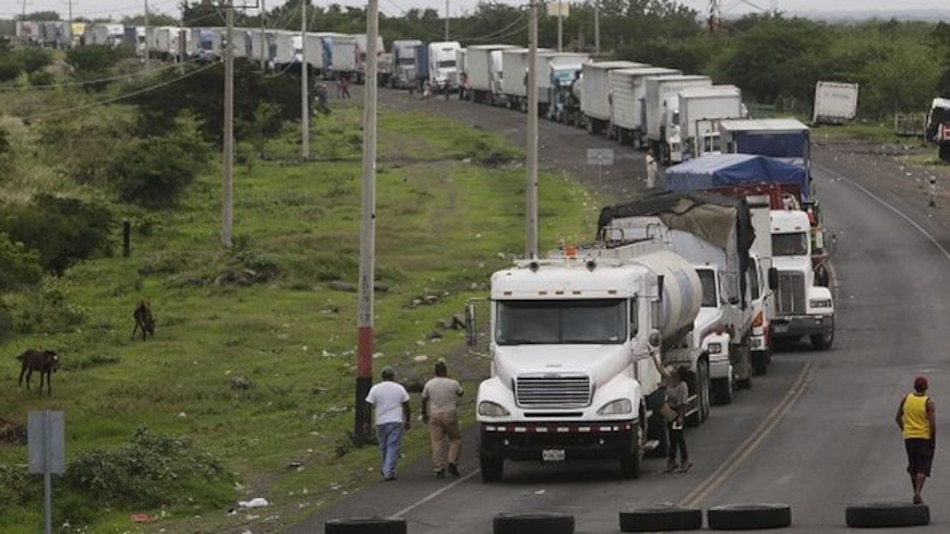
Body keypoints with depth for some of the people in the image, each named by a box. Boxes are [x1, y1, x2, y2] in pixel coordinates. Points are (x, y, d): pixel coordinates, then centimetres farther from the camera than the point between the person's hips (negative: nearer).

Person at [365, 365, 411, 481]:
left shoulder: (375, 389, 0)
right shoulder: (399, 388, 1)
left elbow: (369, 407, -2)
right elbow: (406, 406, 5)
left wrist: (367, 424, 2)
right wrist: (407, 421, 15)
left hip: (381, 422, 1)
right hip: (396, 421, -1)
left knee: (383, 447, 15)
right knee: (393, 447, -3)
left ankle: (386, 470, 25)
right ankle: (389, 472, -13)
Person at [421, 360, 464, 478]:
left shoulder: (429, 384, 0)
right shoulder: (453, 384, -5)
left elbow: (424, 399, 7)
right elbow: (460, 393, 14)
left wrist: (424, 413, 20)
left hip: (434, 415, 1)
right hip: (450, 414, -1)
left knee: (437, 443, 3)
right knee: (455, 439, 14)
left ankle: (439, 470, 1)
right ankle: (452, 463, 0)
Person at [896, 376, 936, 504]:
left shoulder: (906, 399, 1)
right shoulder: (929, 403, -11)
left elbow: (898, 418, 9)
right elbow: (933, 425, -15)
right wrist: (933, 441, -4)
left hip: (909, 437, 4)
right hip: (925, 437, -4)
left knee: (913, 466, 17)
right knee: (923, 468, -3)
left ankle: (916, 492, 24)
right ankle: (918, 493, -19)